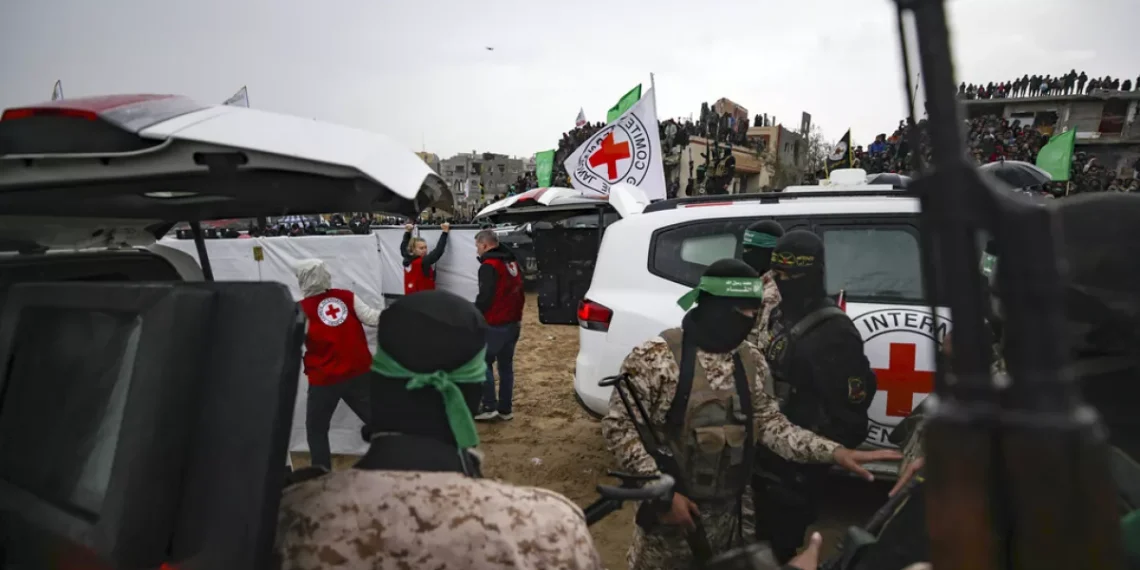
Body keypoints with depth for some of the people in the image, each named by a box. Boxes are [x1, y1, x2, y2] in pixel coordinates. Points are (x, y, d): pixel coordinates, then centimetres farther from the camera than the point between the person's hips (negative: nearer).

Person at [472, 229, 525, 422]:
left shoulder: (489, 266, -15)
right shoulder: (512, 262, 14)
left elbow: (484, 297, -20)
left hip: (494, 325, -9)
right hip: (512, 323, 9)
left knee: (483, 363, 1)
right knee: (506, 365, 12)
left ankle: (490, 407, -1)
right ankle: (505, 408, 16)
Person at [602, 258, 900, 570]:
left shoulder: (751, 361, 2)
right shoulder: (657, 356, -18)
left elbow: (770, 423, 2)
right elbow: (618, 427, -16)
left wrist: (834, 452, -11)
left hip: (729, 515, 5)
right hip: (669, 512, -5)